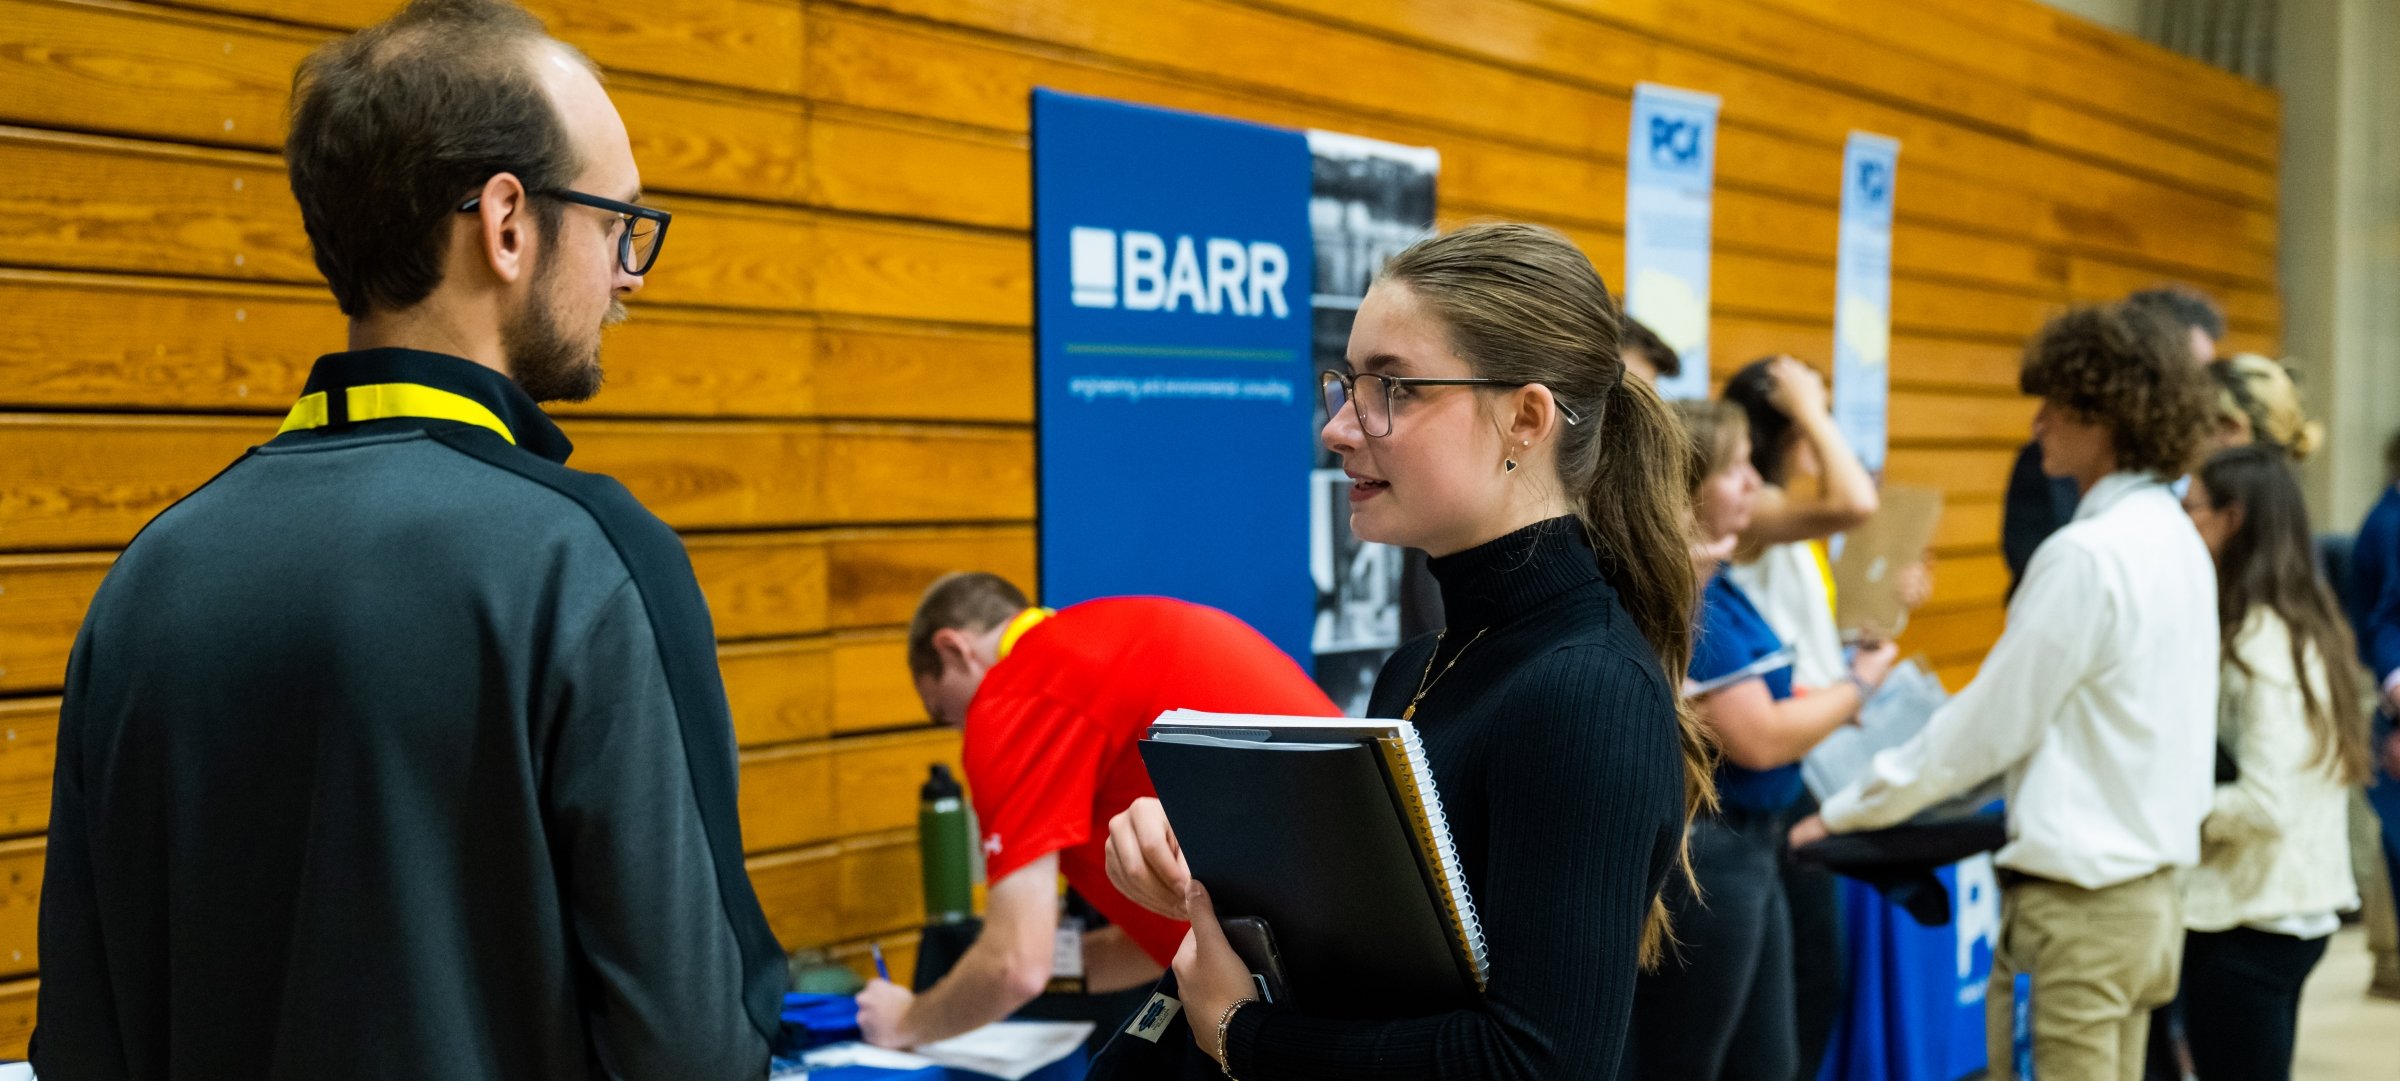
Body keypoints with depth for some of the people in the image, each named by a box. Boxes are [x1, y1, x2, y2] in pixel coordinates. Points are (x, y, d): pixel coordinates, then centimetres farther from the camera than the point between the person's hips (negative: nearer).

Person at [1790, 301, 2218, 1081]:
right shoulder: (2176, 540, 10)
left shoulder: (2085, 556, -18)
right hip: (2152, 885, 9)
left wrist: (1843, 813, -6)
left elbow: (1991, 725, -15)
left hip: (2077, 897, -9)